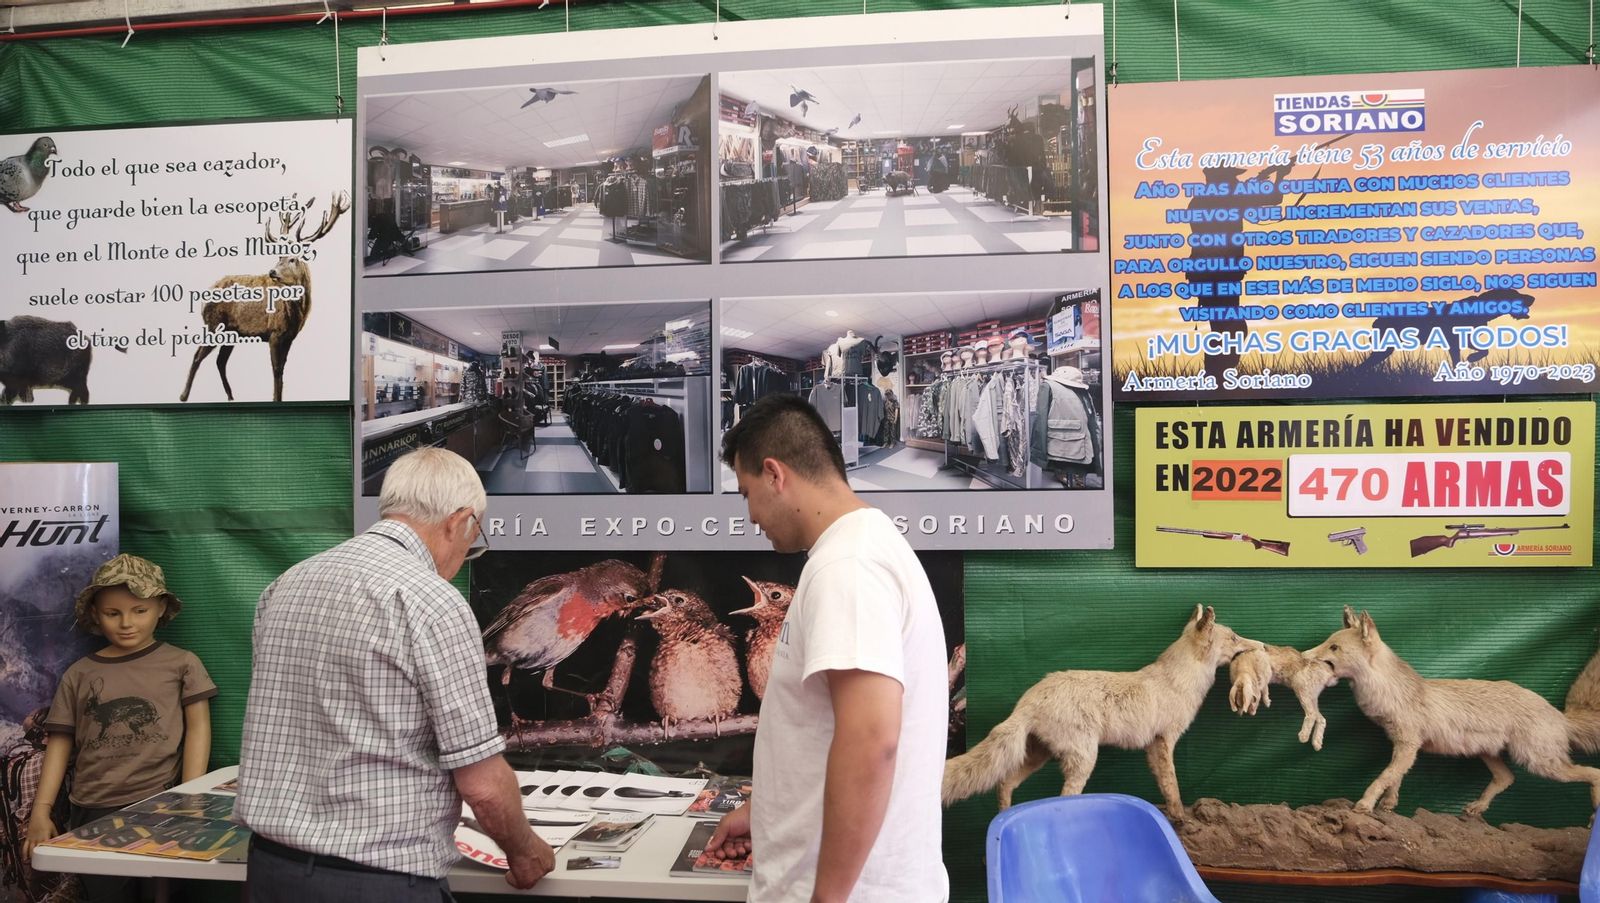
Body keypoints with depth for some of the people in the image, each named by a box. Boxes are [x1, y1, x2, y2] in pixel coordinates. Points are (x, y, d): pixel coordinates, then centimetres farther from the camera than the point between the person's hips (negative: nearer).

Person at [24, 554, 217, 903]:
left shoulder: (181, 664, 3)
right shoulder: (79, 675, 10)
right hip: (93, 813, 2)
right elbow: (60, 743, 11)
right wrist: (41, 810, 2)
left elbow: (198, 729, 0)